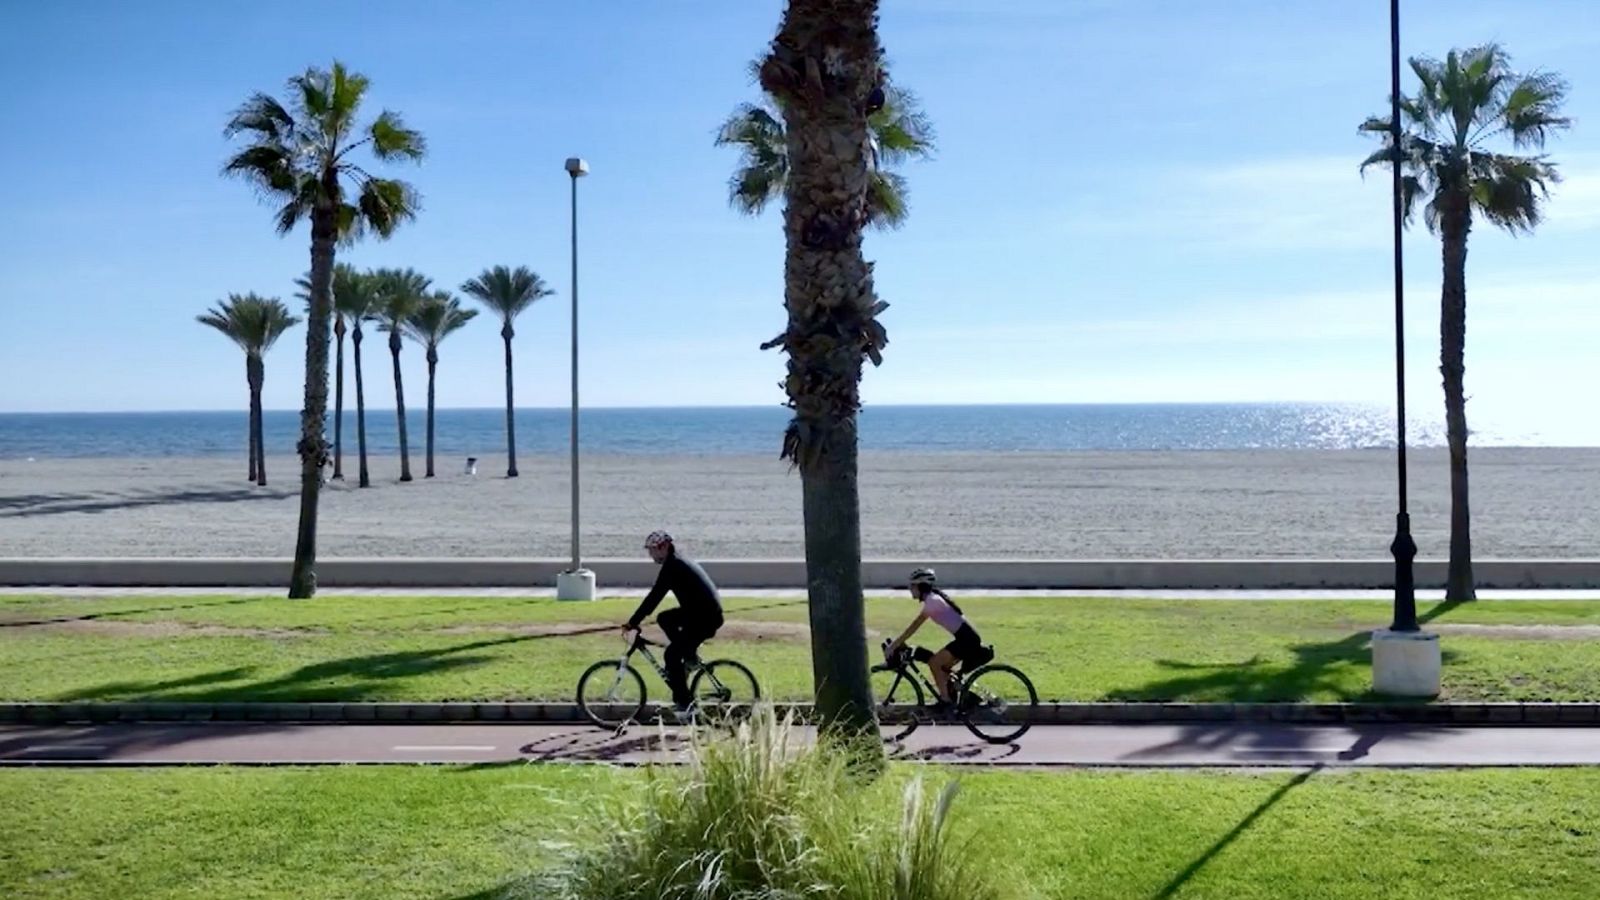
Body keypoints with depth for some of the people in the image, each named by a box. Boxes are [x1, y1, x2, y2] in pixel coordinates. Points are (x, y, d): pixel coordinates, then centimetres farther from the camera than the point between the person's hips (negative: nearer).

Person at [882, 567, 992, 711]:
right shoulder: (933, 598, 16)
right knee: (942, 666, 14)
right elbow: (915, 625, 20)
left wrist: (894, 645, -14)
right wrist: (897, 642, 14)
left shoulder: (932, 600, -12)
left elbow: (915, 626, -15)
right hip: (967, 637, 9)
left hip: (966, 638, -9)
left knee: (934, 662, -8)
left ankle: (945, 700, -4)